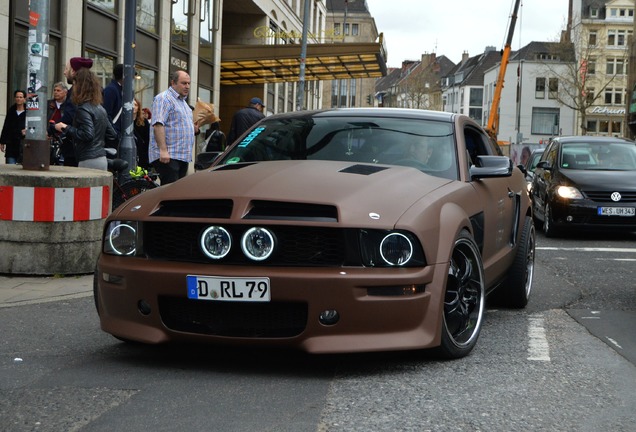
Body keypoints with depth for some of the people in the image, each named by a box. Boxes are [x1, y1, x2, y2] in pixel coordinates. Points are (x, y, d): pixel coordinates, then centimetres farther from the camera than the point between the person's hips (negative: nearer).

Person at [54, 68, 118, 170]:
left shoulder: (83, 109, -11)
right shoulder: (100, 108, 15)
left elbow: (87, 135, -22)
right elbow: (112, 135, 17)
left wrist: (66, 128, -13)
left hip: (89, 161, -9)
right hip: (102, 159, 9)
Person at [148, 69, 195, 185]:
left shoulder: (183, 102, 23)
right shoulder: (164, 98, -8)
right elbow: (158, 125, -19)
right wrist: (163, 150, -27)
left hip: (183, 156, 10)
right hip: (168, 156, -10)